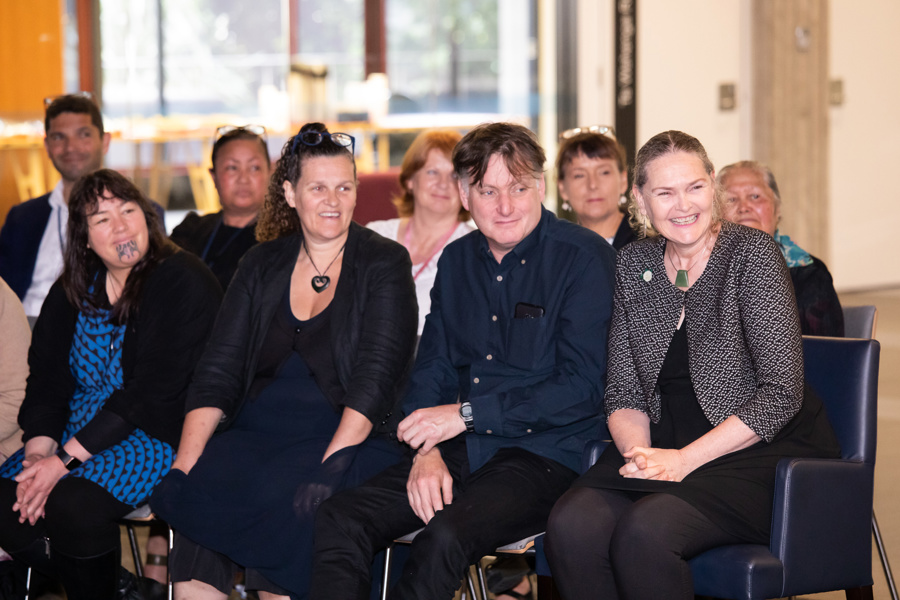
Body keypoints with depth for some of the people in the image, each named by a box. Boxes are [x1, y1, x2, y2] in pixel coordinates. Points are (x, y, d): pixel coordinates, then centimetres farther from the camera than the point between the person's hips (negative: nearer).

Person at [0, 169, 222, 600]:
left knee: (73, 504, -32)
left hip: (155, 437, -6)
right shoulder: (70, 293, 12)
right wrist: (40, 450, -14)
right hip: (74, 433, 7)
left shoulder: (186, 283, -10)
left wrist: (65, 460, -20)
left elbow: (152, 391, -16)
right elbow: (45, 378, 7)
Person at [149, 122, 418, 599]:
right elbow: (217, 371, 6)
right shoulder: (262, 265, 13)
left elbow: (374, 378, -9)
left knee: (288, 501, -33)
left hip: (349, 443, -3)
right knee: (197, 493, -27)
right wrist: (184, 466, -9)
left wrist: (329, 469, -22)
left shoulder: (385, 264, 1)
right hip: (255, 436, 3)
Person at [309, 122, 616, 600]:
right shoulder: (456, 261, 14)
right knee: (335, 522, -19)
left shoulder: (583, 258, -6)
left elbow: (581, 387, -12)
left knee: (445, 536, -34)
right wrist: (428, 450, -5)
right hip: (458, 453, 6)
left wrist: (468, 414, -14)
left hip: (545, 456, -6)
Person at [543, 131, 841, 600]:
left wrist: (685, 460, -17)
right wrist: (639, 453, -12)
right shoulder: (633, 265, 10)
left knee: (643, 530, -33)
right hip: (665, 448, 5)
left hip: (764, 451, -4)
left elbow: (781, 391, -12)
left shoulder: (751, 253, -7)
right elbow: (624, 393, 10)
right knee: (571, 525, -26)